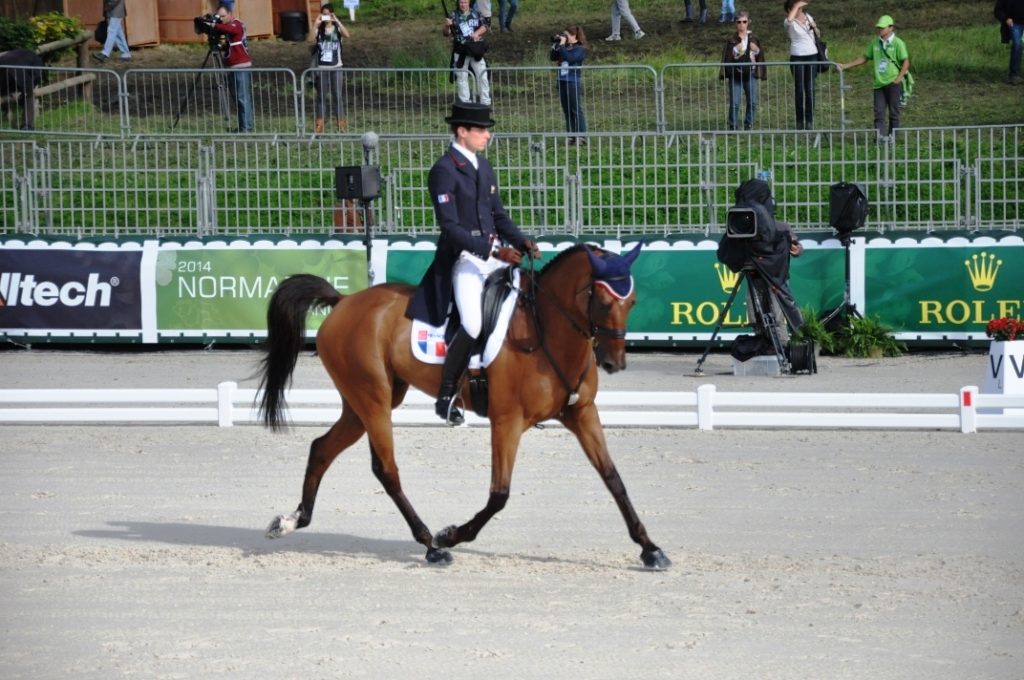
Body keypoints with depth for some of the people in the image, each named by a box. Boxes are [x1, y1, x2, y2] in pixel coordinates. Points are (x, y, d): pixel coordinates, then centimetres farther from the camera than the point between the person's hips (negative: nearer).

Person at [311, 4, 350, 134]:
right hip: (321, 68, 1)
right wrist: (317, 23, -23)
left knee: (338, 96, 2)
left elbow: (346, 35, -21)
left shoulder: (337, 28, -1)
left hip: (336, 68, -1)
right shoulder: (319, 29, 0)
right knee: (321, 96, 5)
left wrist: (337, 21, -24)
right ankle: (319, 126, 9)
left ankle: (341, 125, 7)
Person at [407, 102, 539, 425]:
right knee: (473, 326, -22)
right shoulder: (444, 170, -12)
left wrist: (521, 242, 2)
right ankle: (445, 396, -9)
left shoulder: (483, 165, 13)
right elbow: (450, 227, -18)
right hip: (464, 258, -8)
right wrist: (492, 251, -25)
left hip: (495, 253, 8)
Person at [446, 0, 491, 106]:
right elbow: (447, 33, -6)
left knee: (482, 76, 4)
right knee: (462, 77, 2)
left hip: (475, 50, 2)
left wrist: (477, 33, -15)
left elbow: (484, 26, 4)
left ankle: (485, 103, 13)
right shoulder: (453, 16, -2)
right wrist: (447, 26, -28)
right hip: (461, 51, -2)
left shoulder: (476, 14, 6)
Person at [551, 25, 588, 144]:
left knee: (576, 110, -6)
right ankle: (571, 136, 13)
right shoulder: (565, 47, 12)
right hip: (562, 81, 7)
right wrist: (555, 46, 1)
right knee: (567, 111, 9)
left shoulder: (580, 49, -7)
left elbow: (569, 58, -22)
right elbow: (554, 58, 12)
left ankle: (581, 136, -4)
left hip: (573, 82, -7)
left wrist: (562, 45, -16)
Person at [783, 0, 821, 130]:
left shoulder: (808, 17, 10)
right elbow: (790, 19, -33)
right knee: (799, 89, 0)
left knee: (810, 89, 1)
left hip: (812, 57, 4)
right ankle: (800, 121, 7)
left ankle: (809, 121, 3)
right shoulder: (789, 23, -6)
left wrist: (814, 27, 1)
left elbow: (817, 35, 23)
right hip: (797, 58, -4)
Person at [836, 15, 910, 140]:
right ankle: (880, 135, -10)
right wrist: (844, 66, 10)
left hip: (893, 83, -4)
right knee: (879, 112, -5)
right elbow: (864, 58, 15)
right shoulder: (875, 43, 9)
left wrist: (899, 78, -14)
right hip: (879, 83, 4)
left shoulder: (897, 43, -5)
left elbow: (906, 62, -4)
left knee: (894, 112, 3)